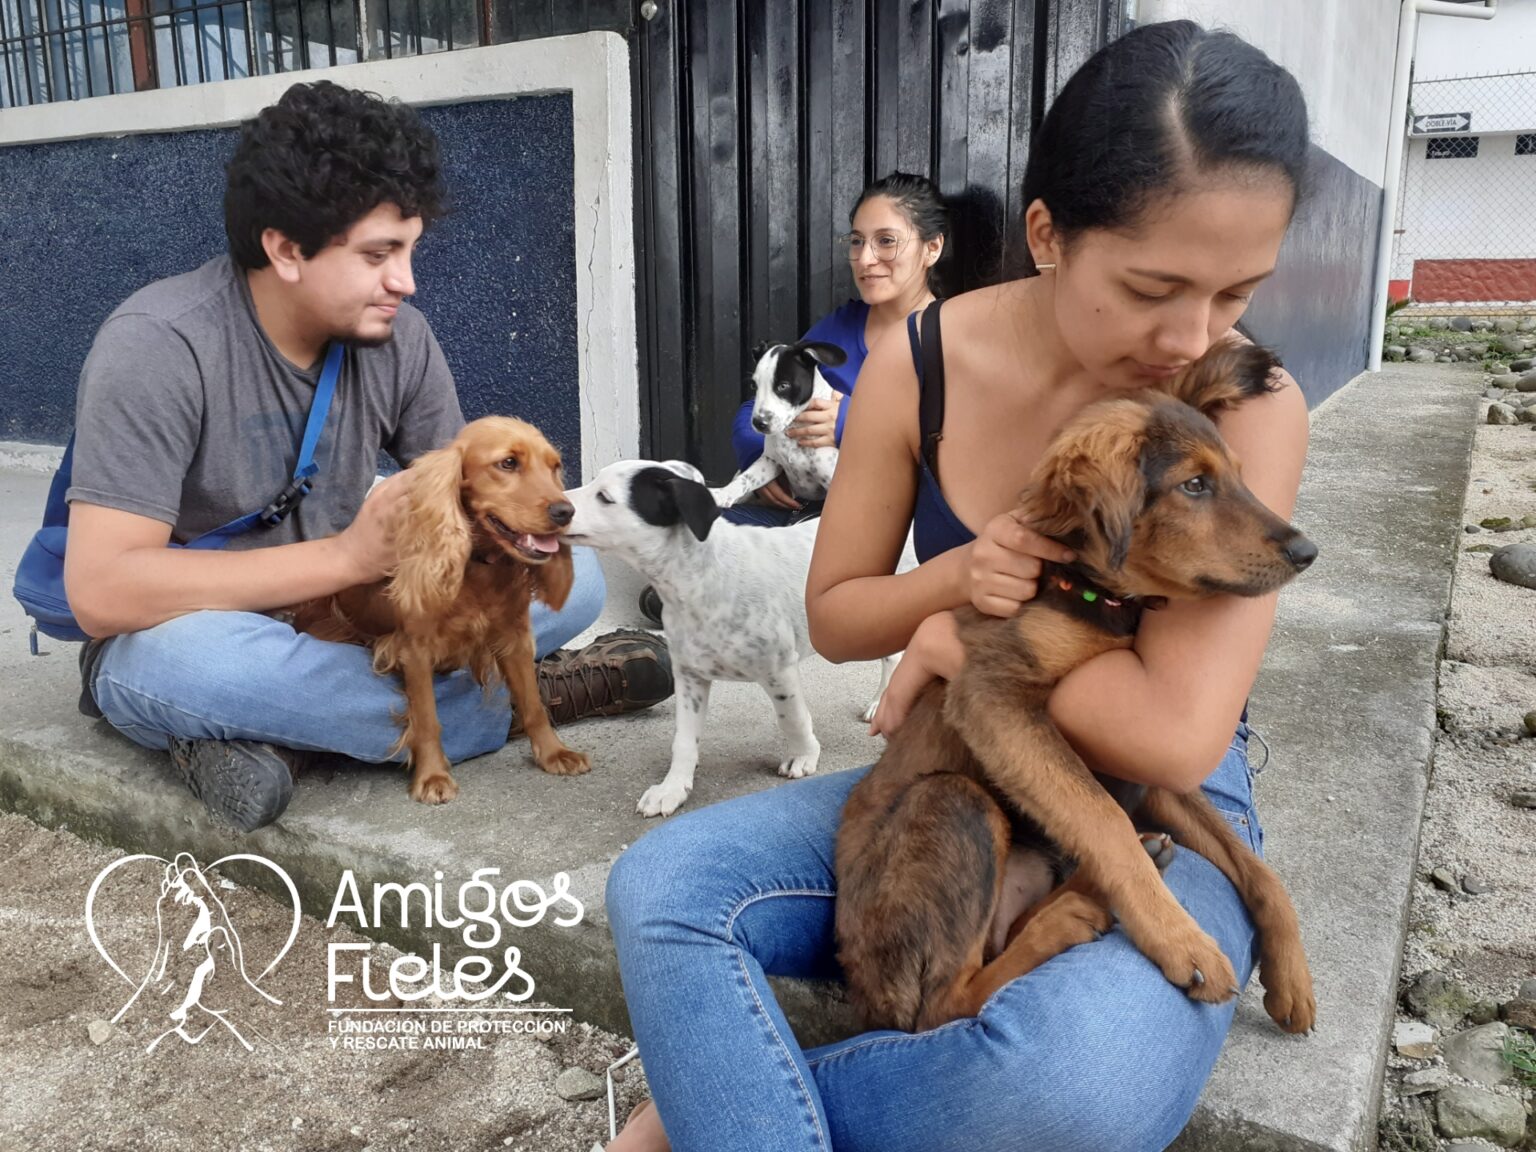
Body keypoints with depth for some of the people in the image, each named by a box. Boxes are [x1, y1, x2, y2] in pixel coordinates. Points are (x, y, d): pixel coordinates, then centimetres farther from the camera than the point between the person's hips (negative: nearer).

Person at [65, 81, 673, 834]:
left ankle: (279, 729, -15)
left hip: (338, 618, 4)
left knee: (573, 576, -10)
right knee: (185, 660, -41)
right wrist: (350, 554, -33)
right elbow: (101, 593, -28)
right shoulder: (158, 347, -24)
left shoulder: (398, 336, -9)